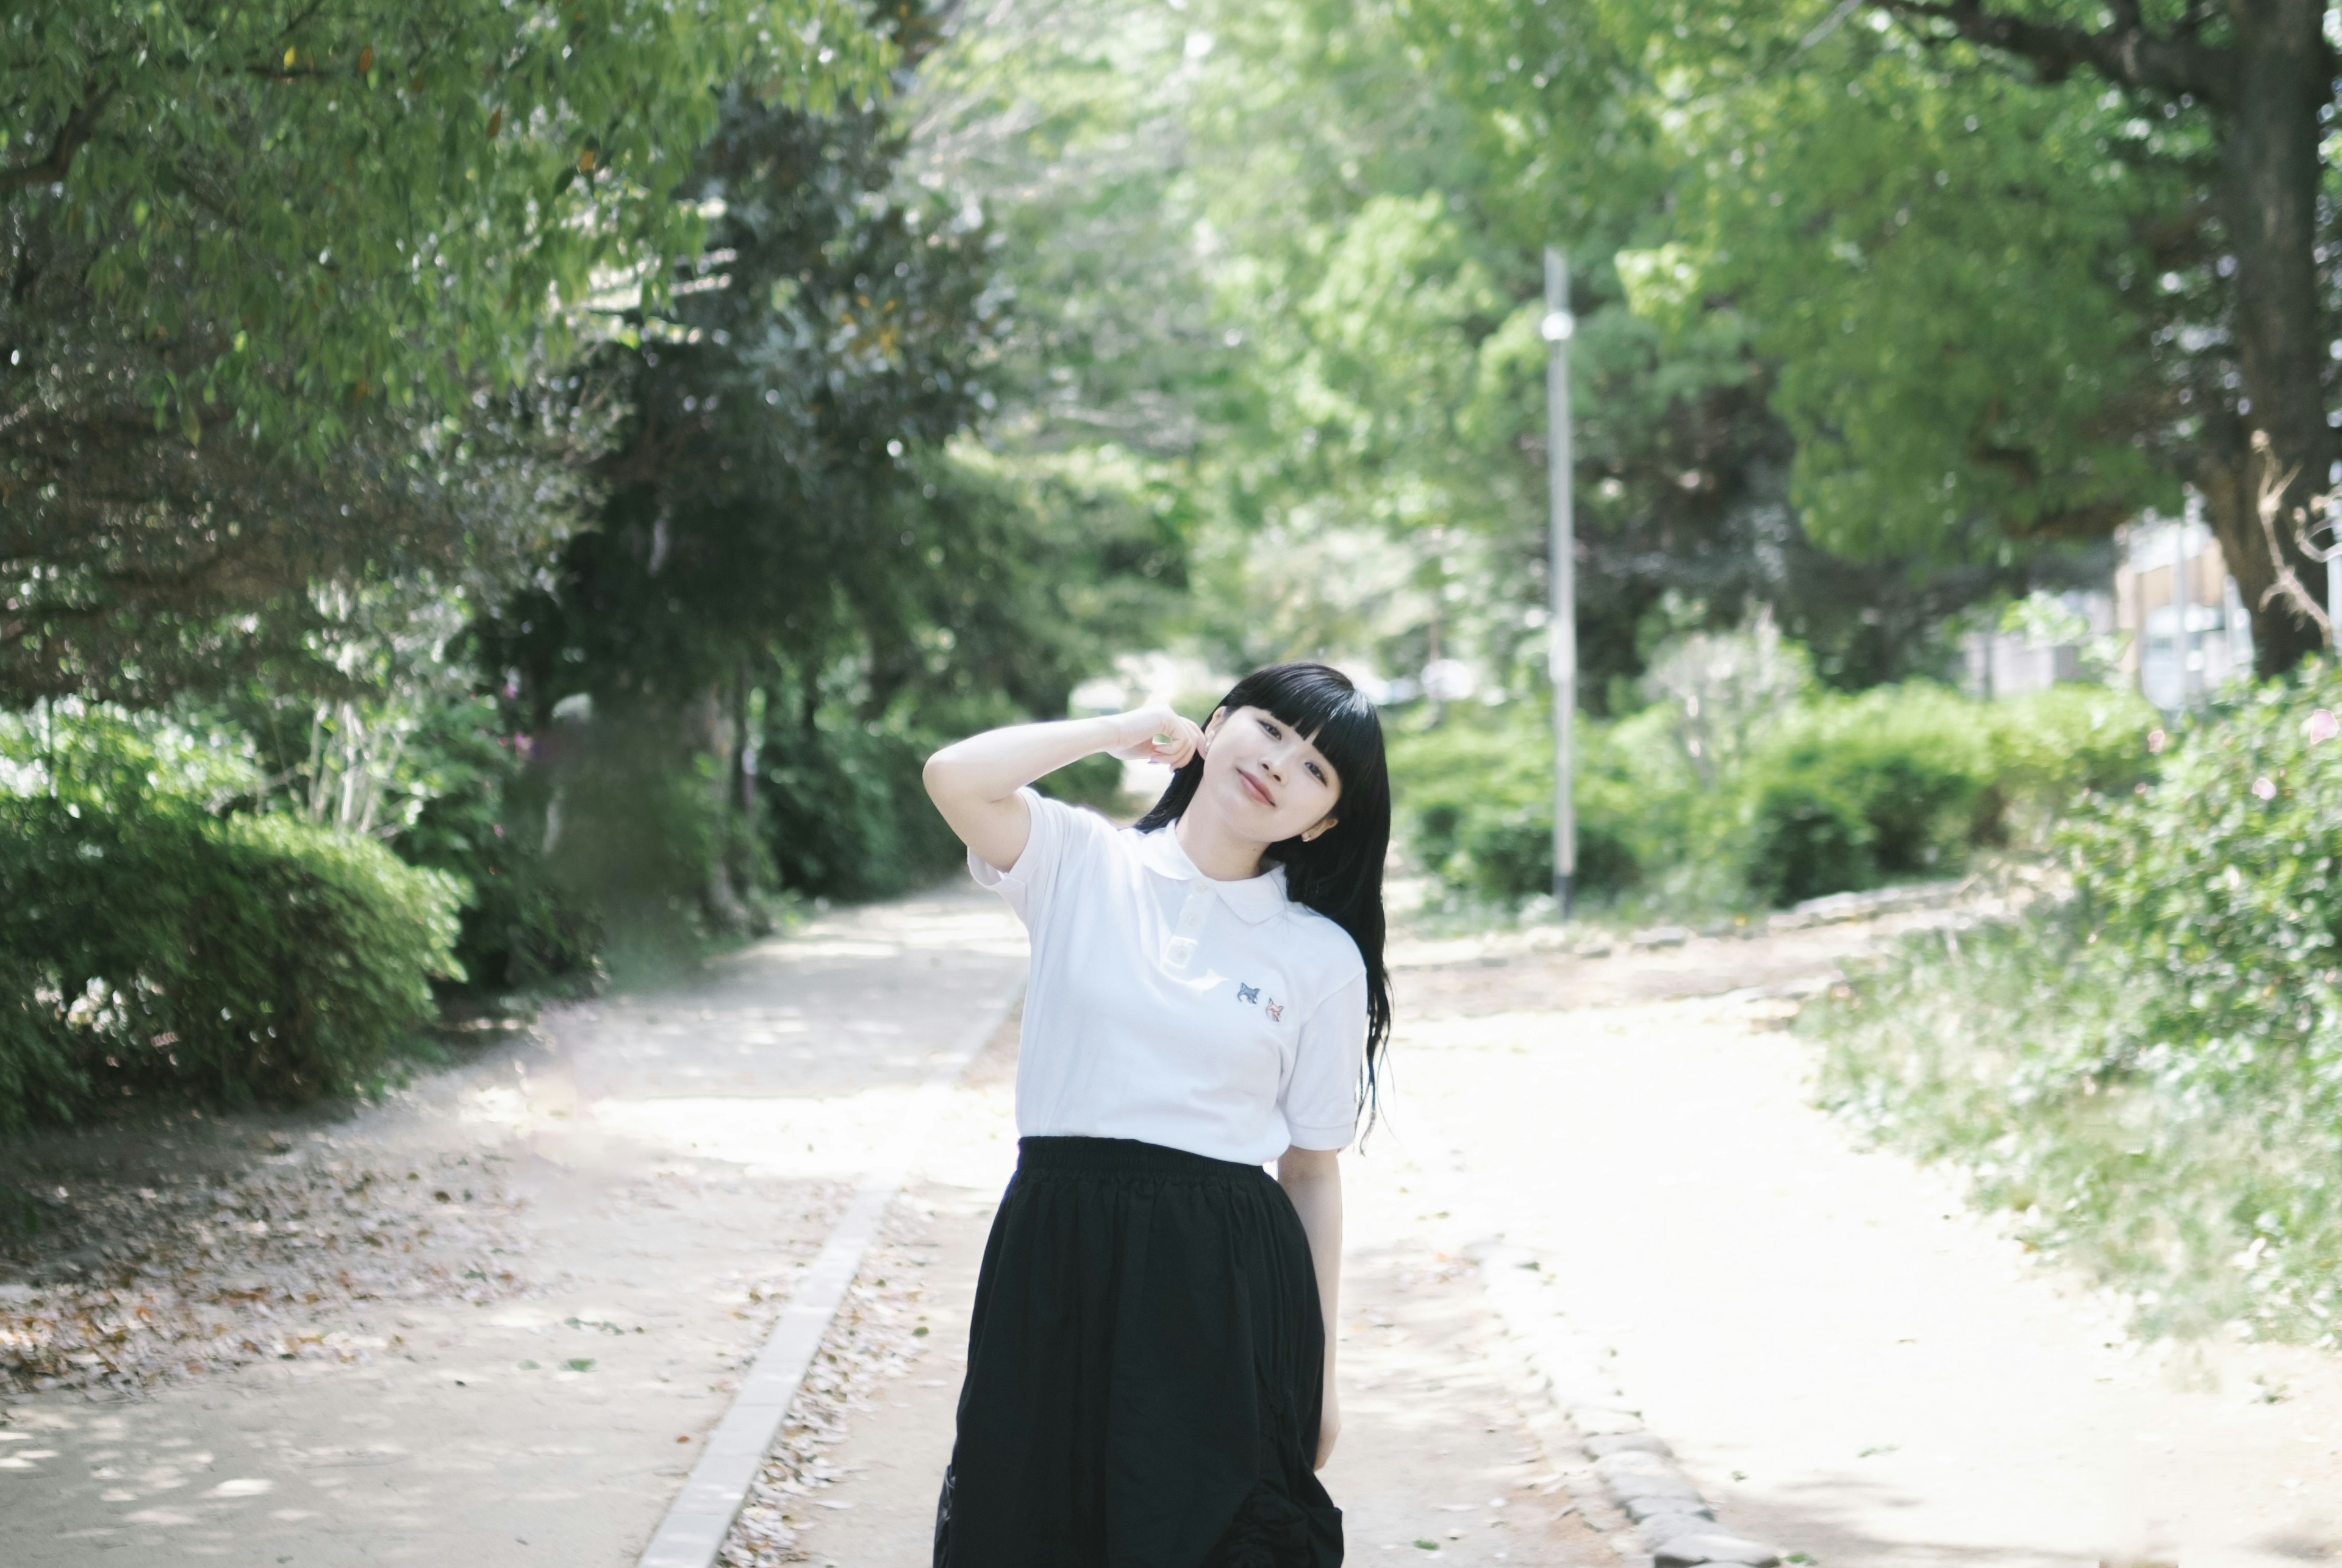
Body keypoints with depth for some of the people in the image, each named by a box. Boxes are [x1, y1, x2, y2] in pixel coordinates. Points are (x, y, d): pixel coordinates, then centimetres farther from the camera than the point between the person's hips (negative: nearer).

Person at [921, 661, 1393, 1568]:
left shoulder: (1323, 958, 4)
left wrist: (1322, 1376, 6)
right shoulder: (1080, 863, 3)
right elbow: (955, 777, -15)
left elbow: (1312, 1171, 7)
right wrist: (1122, 731, -2)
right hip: (1057, 1257, 0)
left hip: (1226, 1280, 0)